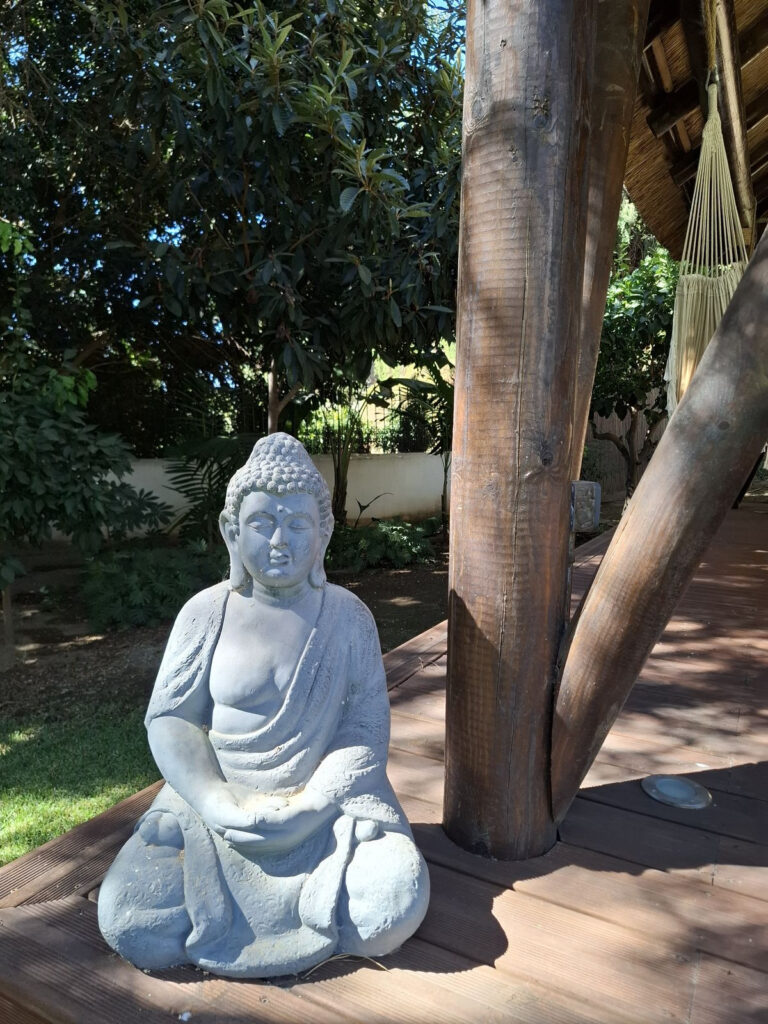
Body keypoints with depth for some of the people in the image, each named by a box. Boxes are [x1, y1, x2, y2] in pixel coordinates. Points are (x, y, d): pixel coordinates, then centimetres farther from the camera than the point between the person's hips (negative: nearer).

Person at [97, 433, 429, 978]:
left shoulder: (348, 616, -4)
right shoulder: (206, 612, -3)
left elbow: (367, 728, -6)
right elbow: (169, 718, -3)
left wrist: (305, 805, -19)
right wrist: (219, 805, -17)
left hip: (327, 801, 0)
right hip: (214, 800, 1)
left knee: (395, 904, -23)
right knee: (126, 917, -19)